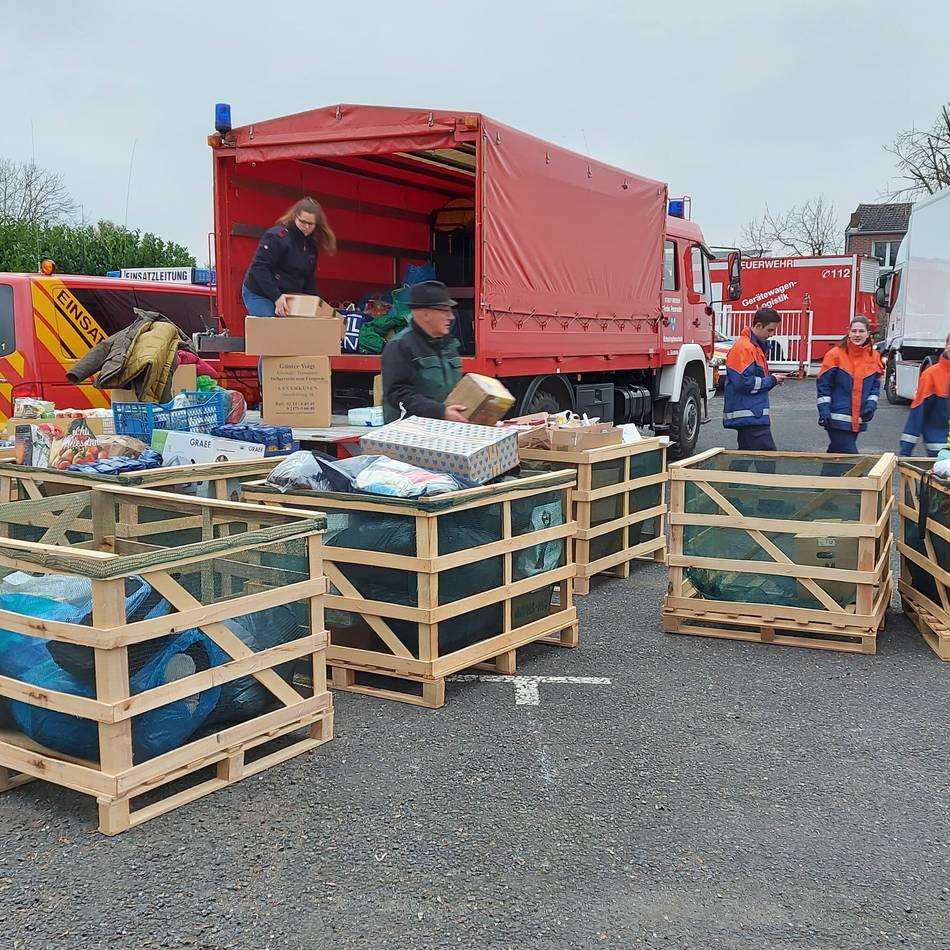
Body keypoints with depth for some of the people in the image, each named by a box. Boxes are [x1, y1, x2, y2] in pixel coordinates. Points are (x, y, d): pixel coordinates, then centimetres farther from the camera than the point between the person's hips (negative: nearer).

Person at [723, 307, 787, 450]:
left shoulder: (757, 346, 18)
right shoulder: (743, 347, -15)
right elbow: (743, 382, -22)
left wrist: (772, 378, 7)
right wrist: (771, 380, -11)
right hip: (750, 416, -11)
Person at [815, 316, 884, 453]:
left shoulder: (874, 356, 7)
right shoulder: (835, 354, -8)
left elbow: (875, 386, 14)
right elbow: (823, 384, -6)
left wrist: (871, 405, -2)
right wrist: (824, 411, -13)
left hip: (858, 420, 5)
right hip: (837, 419, -5)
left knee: (835, 452, 15)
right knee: (849, 455, -12)